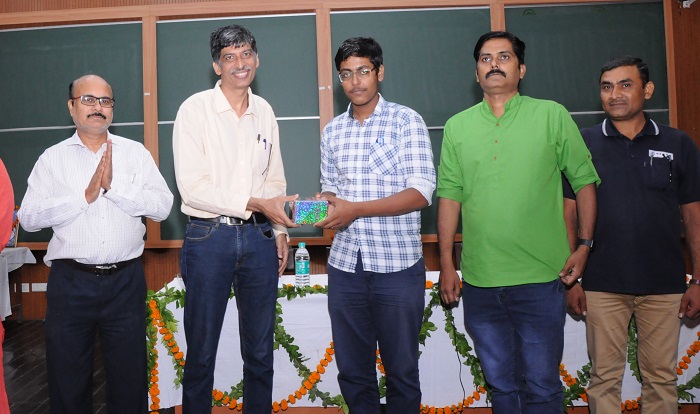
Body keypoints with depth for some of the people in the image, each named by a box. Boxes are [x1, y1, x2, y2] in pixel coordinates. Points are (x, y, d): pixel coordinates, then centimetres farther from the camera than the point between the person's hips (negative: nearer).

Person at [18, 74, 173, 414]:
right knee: (67, 378, 13)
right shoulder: (53, 158, 5)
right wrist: (85, 195, -13)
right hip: (70, 281, 0)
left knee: (130, 377, 11)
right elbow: (28, 217, -6)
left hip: (125, 280, 0)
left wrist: (113, 187, -15)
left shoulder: (136, 152, 5)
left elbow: (163, 206, -7)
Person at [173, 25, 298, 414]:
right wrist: (255, 204, -18)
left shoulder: (265, 111, 10)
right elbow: (192, 185, -14)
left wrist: (279, 231, 10)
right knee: (202, 350, 8)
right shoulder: (195, 109, -6)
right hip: (209, 239, -4)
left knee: (260, 350, 14)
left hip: (259, 238, 4)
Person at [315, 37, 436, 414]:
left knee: (401, 369, 8)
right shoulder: (332, 131, 12)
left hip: (398, 265, -4)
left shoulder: (406, 121, -3)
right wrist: (322, 204, -4)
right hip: (345, 264, 4)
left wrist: (356, 209, -19)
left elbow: (421, 192, -11)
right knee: (352, 371, 13)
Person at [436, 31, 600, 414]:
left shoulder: (552, 116, 1)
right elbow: (449, 195, 7)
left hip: (540, 280, -2)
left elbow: (584, 180, 4)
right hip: (479, 282, 3)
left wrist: (584, 244, -4)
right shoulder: (457, 126, 7)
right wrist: (446, 264, 5)